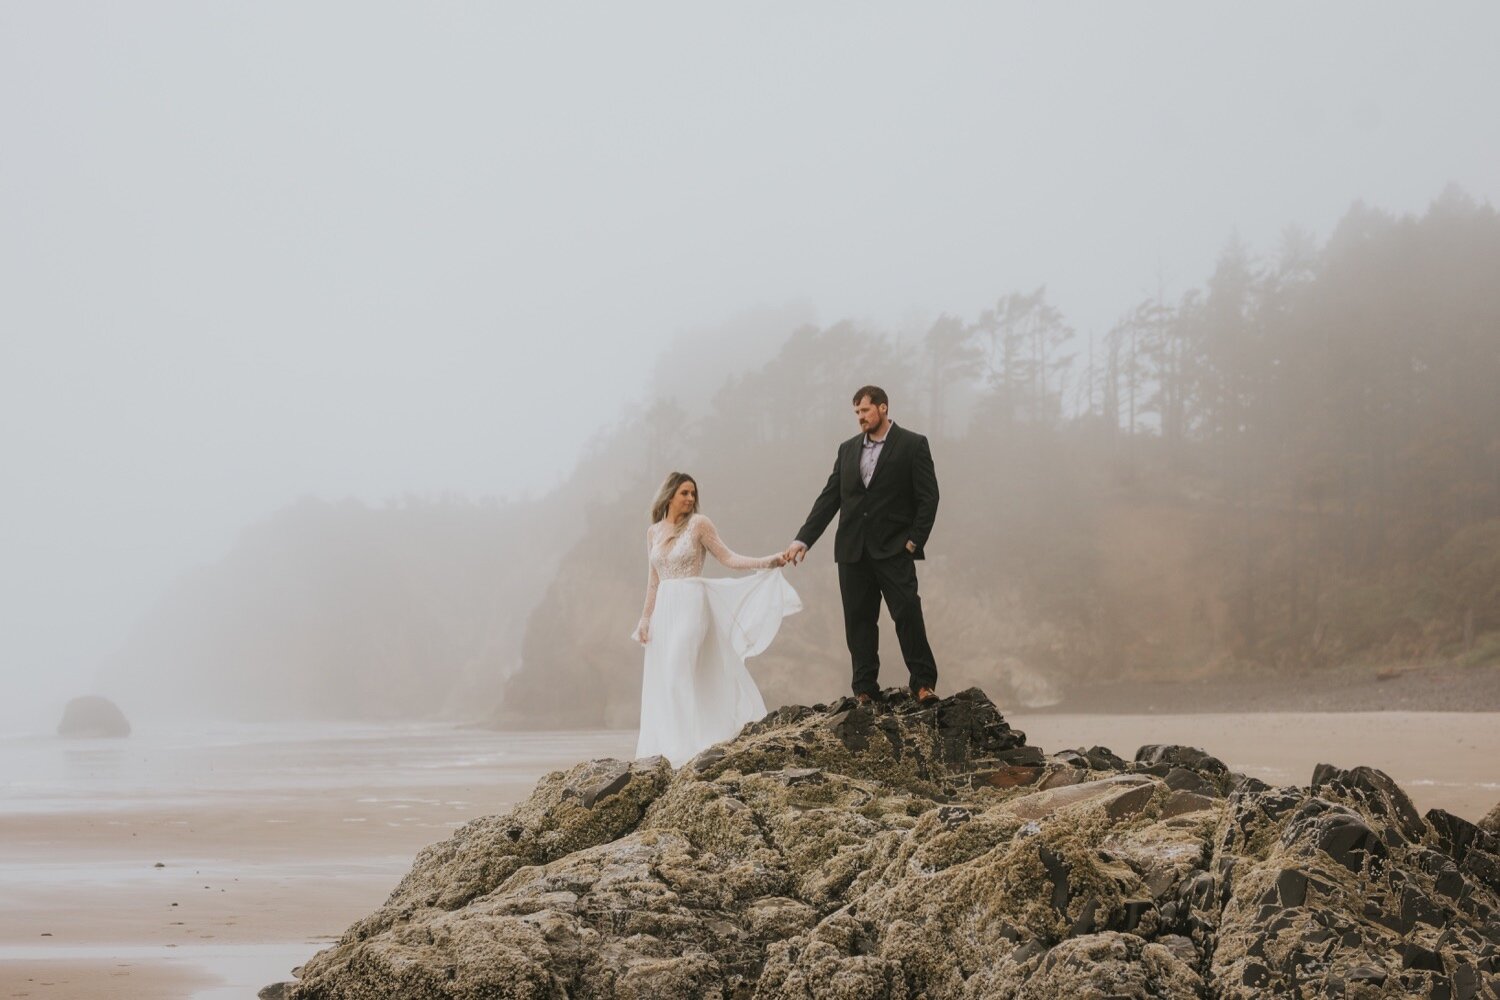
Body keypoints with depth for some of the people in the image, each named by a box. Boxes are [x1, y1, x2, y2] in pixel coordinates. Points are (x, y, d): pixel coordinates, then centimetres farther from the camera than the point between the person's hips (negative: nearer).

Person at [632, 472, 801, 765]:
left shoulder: (699, 524, -2)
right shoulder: (653, 532, 12)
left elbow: (727, 558, -4)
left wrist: (767, 562, -15)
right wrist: (646, 617, 14)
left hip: (691, 605, -5)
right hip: (664, 608, 5)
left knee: (679, 674, -14)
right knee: (662, 678, 3)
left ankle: (685, 745, -11)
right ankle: (665, 744, 7)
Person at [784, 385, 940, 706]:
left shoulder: (913, 445, 0)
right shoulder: (847, 449, 14)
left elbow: (928, 497, -3)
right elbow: (829, 498, 12)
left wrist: (914, 540, -11)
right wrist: (803, 539, 4)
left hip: (893, 548, -4)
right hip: (853, 550, 5)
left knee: (908, 612, -11)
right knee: (858, 620, 4)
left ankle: (923, 684, -5)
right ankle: (865, 690, 9)